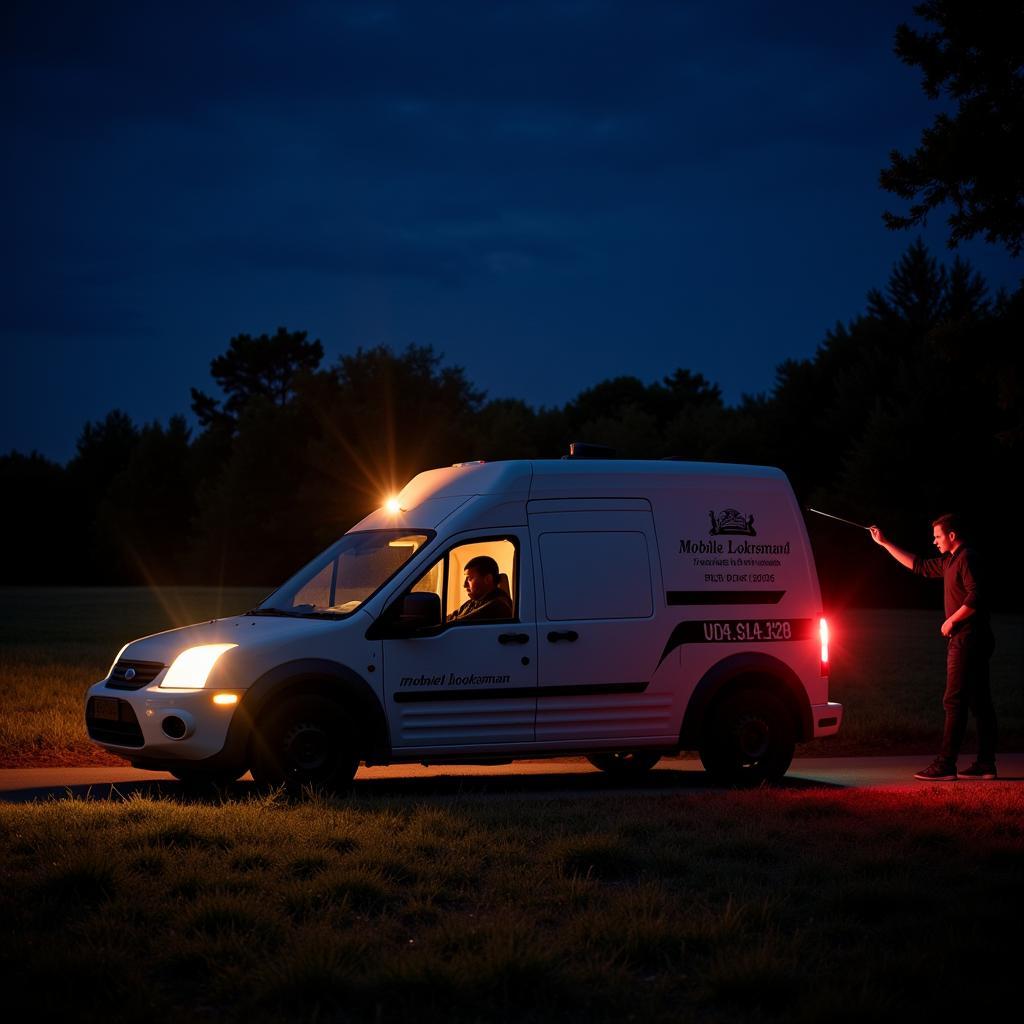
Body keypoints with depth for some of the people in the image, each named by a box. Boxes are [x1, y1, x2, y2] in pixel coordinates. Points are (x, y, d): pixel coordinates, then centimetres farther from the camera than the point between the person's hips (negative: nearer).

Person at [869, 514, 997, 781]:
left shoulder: (967, 558, -12)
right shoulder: (951, 561, 19)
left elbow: (975, 597, -23)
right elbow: (919, 566, 29)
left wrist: (951, 620, -14)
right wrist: (885, 543, 28)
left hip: (967, 639, -10)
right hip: (971, 640, 10)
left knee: (954, 701, -11)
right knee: (979, 701, 8)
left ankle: (945, 765, -13)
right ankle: (985, 764, 9)